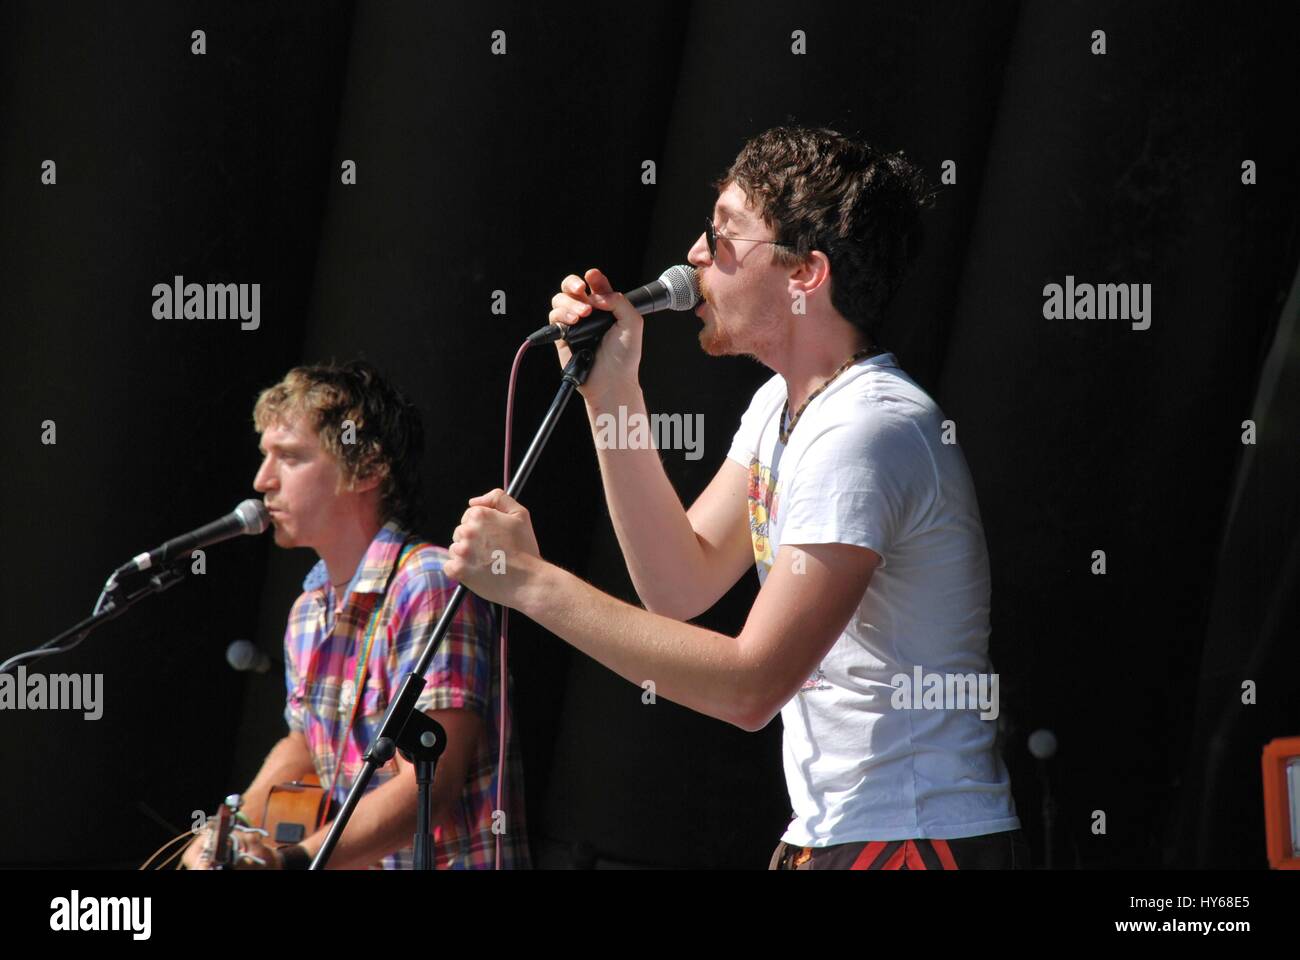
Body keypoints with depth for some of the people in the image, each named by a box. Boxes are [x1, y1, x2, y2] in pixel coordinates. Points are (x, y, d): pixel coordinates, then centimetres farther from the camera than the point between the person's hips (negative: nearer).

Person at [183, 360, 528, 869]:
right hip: (358, 866, 7)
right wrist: (232, 833, 9)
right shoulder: (310, 610, 10)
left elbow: (428, 791, -20)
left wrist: (288, 862, -26)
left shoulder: (431, 587, -14)